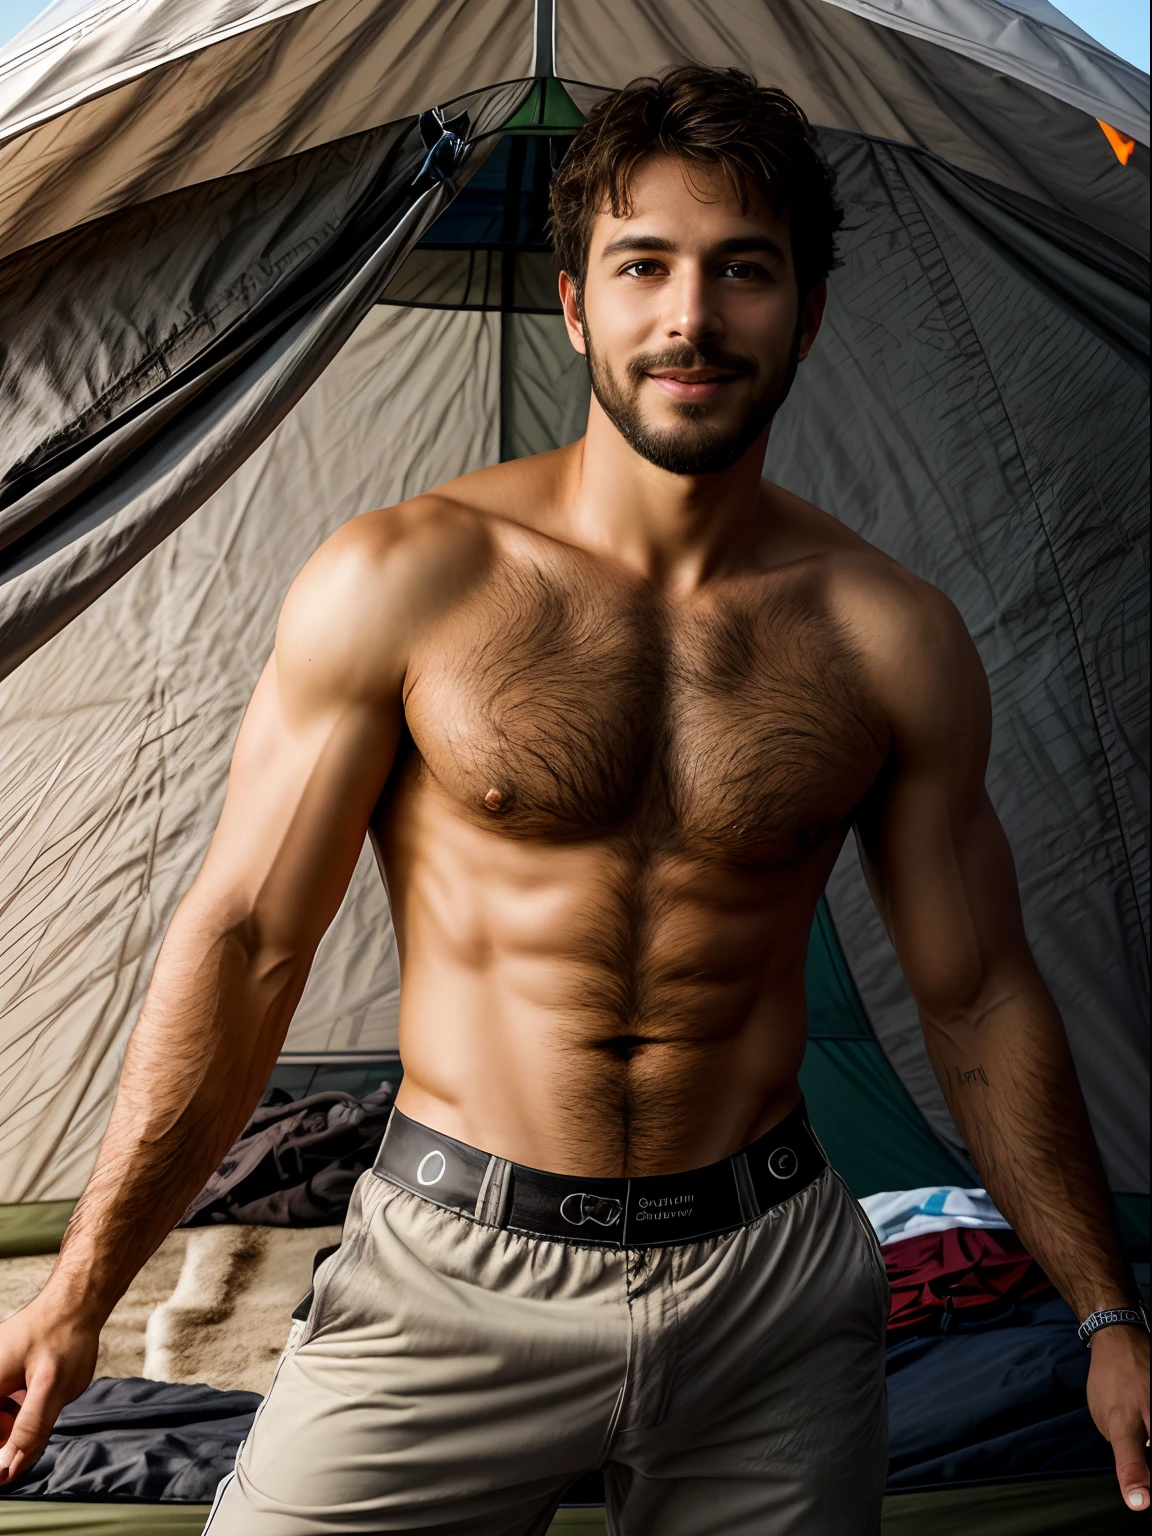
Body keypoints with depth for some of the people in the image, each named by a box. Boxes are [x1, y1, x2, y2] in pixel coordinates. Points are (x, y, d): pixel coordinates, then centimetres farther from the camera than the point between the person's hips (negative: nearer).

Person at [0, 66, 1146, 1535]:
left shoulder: (892, 640, -4)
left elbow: (979, 998, 5)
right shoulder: (400, 583, -10)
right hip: (452, 1293, -2)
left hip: (774, 1301, 2)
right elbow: (242, 937, -6)